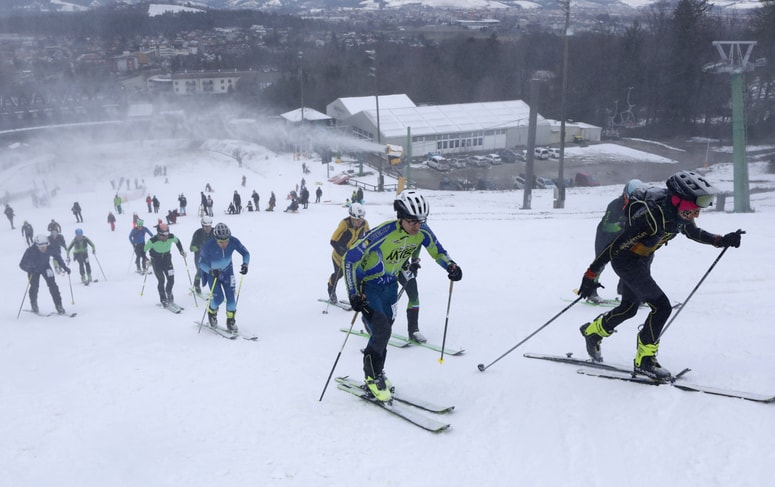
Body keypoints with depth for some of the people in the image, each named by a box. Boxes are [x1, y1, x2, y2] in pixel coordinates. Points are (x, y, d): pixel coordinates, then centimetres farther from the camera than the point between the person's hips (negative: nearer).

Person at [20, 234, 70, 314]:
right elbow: (22, 264, -31)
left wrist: (64, 267, -11)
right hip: (33, 270, -1)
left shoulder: (49, 249, -27)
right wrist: (29, 269, -51)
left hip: (45, 267, 1)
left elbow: (57, 257, -7)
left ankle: (59, 306, -5)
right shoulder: (30, 251, -34)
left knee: (53, 285, -11)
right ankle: (34, 304, 24)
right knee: (34, 287, -7)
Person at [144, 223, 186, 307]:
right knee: (161, 280, -8)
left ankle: (169, 294, 28)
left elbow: (177, 241, 4)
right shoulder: (153, 240, -28)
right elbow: (144, 249, -13)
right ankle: (163, 300, 8)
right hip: (156, 261, -3)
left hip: (167, 259, 3)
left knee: (171, 279, -1)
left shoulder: (171, 237, -20)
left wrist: (181, 251, 1)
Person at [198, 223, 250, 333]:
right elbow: (201, 263, -21)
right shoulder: (208, 246, -33)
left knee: (231, 297, -4)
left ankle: (231, 321, 17)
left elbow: (245, 253, -14)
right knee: (218, 298, -10)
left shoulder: (234, 241, -27)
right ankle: (211, 311, 26)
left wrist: (245, 264, -34)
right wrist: (211, 271, -40)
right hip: (212, 273, -2)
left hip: (227, 271, 2)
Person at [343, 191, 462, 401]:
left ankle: (377, 374, 32)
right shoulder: (383, 233, -33)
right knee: (381, 332, -16)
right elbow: (350, 258, -26)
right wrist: (354, 294, -27)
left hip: (390, 285, 6)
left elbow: (438, 251, 4)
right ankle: (372, 377, 5)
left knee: (383, 332, 12)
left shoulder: (422, 232, -15)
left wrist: (451, 266, -17)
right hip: (367, 286, -6)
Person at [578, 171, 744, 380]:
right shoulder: (652, 216, -34)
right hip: (626, 260, -9)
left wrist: (722, 240, -2)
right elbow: (616, 245, -32)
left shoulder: (679, 215, -11)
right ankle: (644, 360, -3)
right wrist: (591, 275, -30)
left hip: (642, 261, 9)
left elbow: (695, 233, 13)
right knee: (662, 306, -15)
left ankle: (592, 331, 44)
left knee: (629, 308, 21)